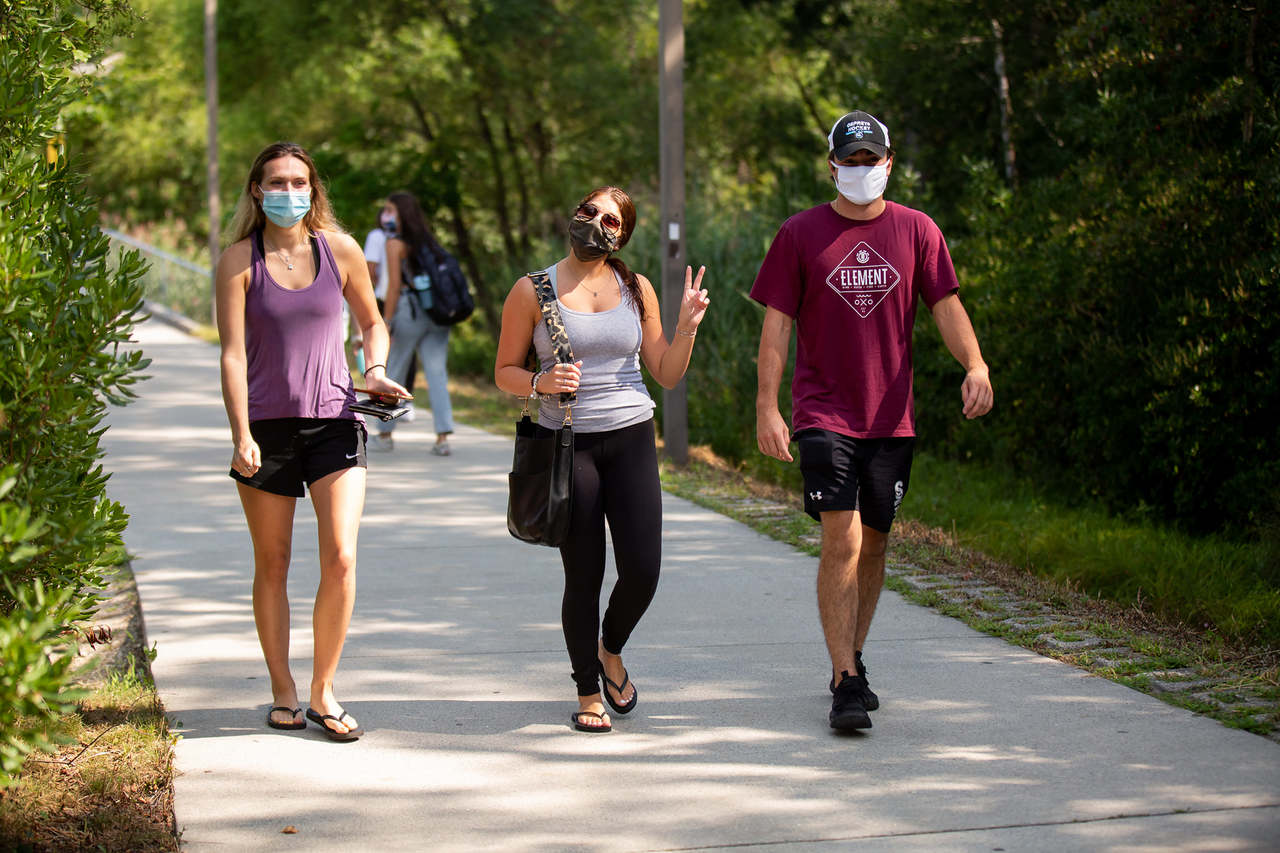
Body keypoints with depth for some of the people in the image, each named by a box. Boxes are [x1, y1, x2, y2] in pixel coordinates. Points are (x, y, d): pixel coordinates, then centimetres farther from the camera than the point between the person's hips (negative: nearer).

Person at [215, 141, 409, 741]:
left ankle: (323, 692, 3)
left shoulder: (339, 251, 2)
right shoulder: (239, 260, -3)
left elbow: (371, 321, 17)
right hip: (267, 425, -1)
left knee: (341, 558, -11)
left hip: (334, 421, 1)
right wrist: (242, 436, -15)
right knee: (272, 564, 8)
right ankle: (282, 692, 22)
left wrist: (376, 371, -2)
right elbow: (233, 354, -7)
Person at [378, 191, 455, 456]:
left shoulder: (396, 243, -4)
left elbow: (394, 285, -10)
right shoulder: (428, 240, 15)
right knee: (437, 374, 2)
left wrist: (387, 323, -9)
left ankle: (385, 433, 16)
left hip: (410, 311, -6)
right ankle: (443, 437, -8)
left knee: (392, 374, 8)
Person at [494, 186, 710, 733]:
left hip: (631, 439, 2)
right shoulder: (533, 291, 0)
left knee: (643, 571, -4)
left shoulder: (636, 290, 8)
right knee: (584, 577, -1)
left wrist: (687, 327, -5)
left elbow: (667, 375, 11)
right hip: (567, 443, -2)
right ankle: (588, 692, 16)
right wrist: (541, 383, -16)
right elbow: (504, 372, 4)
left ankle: (611, 649, 28)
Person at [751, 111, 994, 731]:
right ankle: (847, 683, -12)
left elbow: (946, 307, 1)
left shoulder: (916, 232, 5)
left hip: (890, 418, 3)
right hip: (823, 416, -3)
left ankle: (850, 660, 28)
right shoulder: (800, 235, 1)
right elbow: (777, 324, 0)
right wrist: (766, 407, -9)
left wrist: (974, 364, -18)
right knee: (841, 542, -13)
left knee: (872, 543, 11)